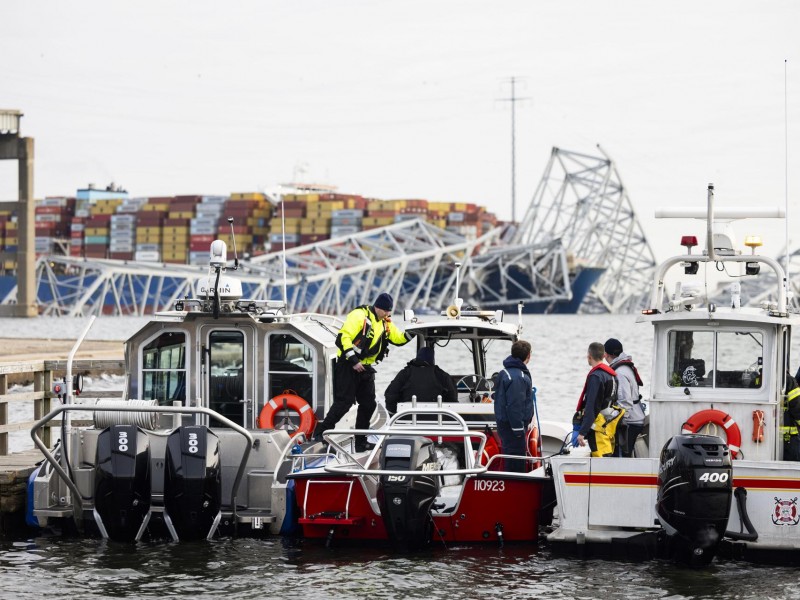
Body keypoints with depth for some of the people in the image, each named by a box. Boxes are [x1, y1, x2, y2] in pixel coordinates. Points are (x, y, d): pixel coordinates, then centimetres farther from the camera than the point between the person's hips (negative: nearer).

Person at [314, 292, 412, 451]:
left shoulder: (385, 323, 13)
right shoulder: (360, 315, -14)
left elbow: (398, 338, 16)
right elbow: (344, 336, -20)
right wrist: (353, 360, -23)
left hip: (366, 367, 8)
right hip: (348, 365, -8)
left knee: (368, 404, 6)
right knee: (344, 401, -12)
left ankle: (361, 442, 13)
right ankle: (321, 432, -4)